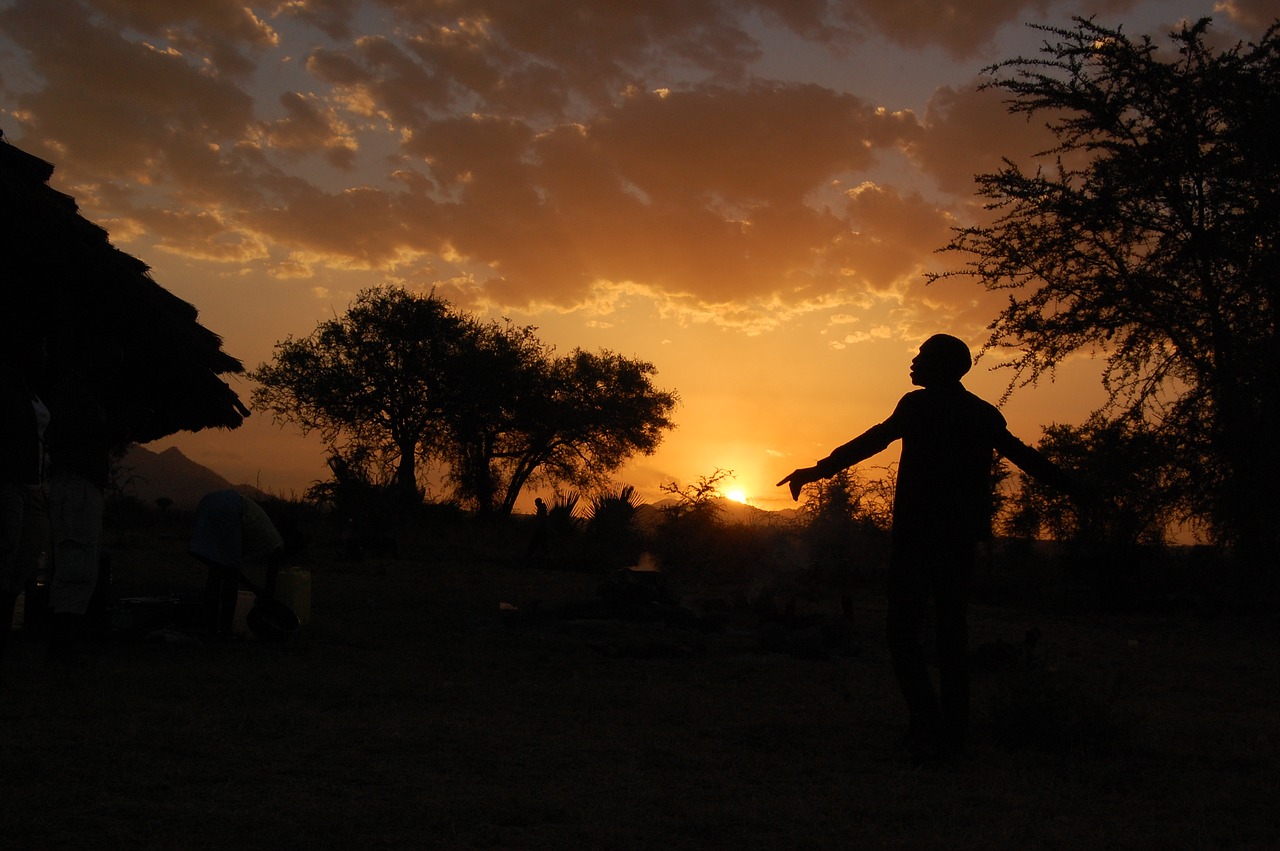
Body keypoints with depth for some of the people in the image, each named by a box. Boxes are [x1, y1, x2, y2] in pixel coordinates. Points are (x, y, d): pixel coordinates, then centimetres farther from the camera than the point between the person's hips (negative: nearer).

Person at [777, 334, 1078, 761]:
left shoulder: (918, 404, -5)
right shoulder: (985, 414, 12)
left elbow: (872, 441, -16)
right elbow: (1025, 456, 22)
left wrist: (819, 470, -18)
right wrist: (1071, 486, 37)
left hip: (918, 532, -6)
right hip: (964, 535, 6)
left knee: (904, 632, -3)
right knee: (953, 632, 10)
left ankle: (927, 728, -15)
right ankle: (954, 734, 10)